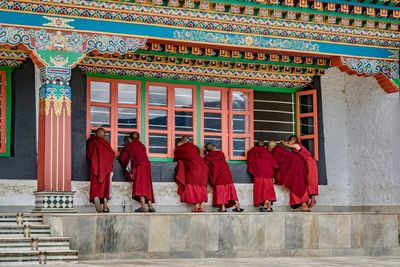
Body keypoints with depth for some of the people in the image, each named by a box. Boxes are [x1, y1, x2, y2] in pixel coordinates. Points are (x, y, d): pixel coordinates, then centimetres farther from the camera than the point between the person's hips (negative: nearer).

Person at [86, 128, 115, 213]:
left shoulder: (91, 142, 4)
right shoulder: (106, 143, 3)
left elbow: (88, 154, 8)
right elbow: (112, 154, 7)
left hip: (95, 166, 0)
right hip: (105, 167, 0)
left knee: (95, 184, -4)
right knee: (105, 186, 5)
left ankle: (96, 197, -36)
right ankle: (105, 207, 3)